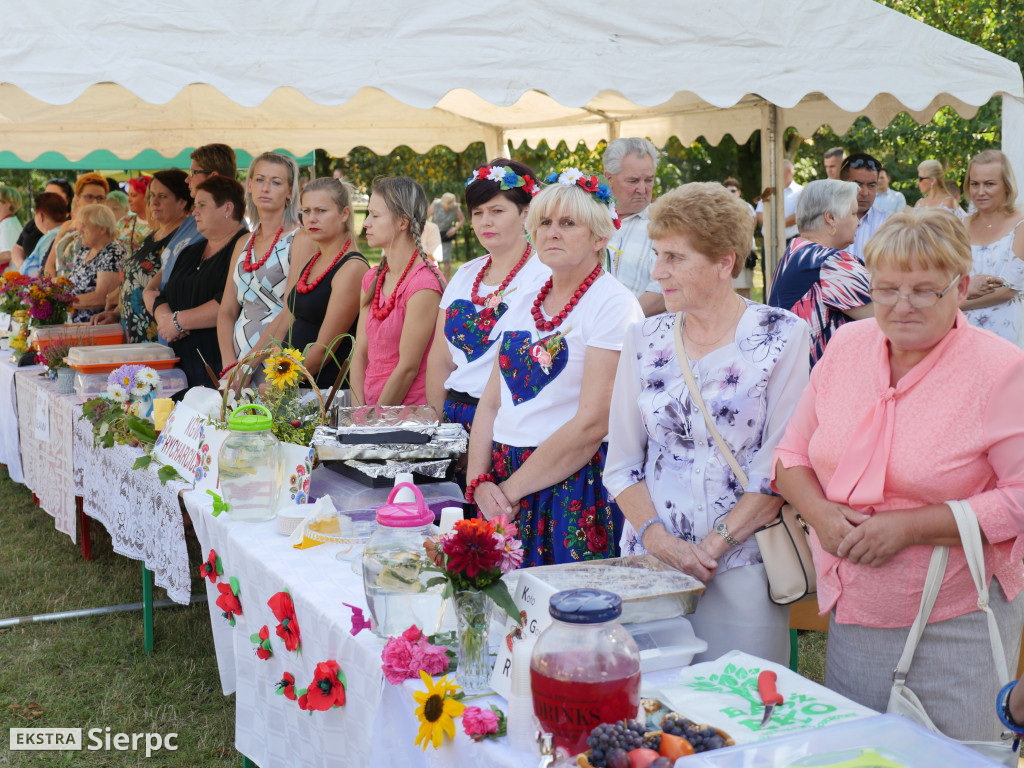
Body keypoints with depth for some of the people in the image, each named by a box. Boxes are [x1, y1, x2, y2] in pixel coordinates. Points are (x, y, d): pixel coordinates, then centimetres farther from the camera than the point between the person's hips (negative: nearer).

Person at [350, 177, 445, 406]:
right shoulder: (372, 279, 11)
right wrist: (359, 415, -2)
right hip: (372, 409, 6)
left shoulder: (424, 284, -11)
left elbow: (408, 367, -12)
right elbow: (360, 353, 8)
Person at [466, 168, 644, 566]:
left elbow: (591, 424, -17)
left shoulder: (613, 304, -9)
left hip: (576, 485, -6)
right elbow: (491, 402, 12)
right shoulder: (527, 304, 12)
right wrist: (479, 481, -3)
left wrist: (511, 488, -13)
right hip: (504, 489, 6)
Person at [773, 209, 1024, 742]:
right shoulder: (846, 347, 2)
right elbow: (792, 455, 10)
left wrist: (910, 526, -21)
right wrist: (820, 512, -10)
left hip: (956, 629, -4)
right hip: (851, 616, 5)